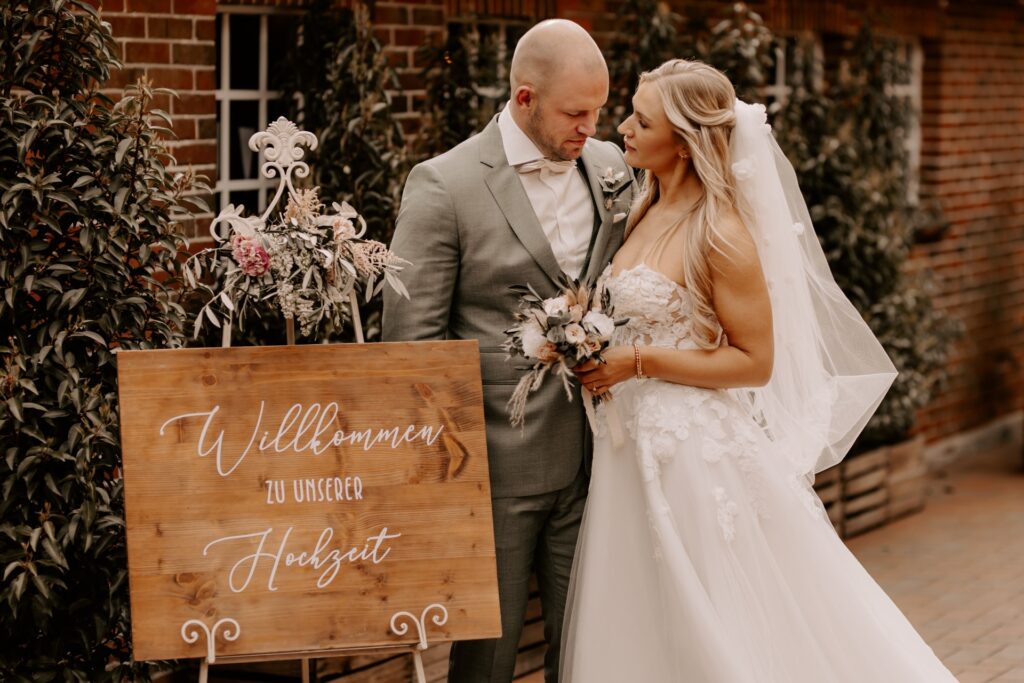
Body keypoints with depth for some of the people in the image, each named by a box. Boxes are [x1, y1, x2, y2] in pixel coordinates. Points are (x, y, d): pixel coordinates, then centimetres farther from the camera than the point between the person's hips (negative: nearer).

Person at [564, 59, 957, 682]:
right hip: (636, 447, 8)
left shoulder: (719, 234, -17)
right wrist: (594, 350, 7)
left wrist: (637, 363, -19)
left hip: (698, 454, -8)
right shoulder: (647, 213, 7)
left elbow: (755, 361, -16)